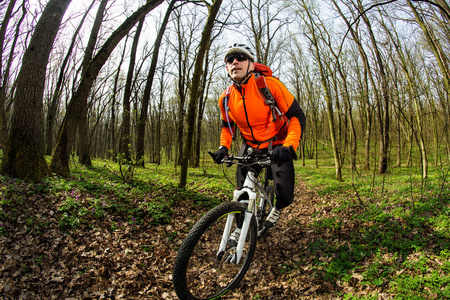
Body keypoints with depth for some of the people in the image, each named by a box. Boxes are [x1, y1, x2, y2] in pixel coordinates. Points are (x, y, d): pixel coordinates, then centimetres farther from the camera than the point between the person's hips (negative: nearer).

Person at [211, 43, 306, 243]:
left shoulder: (269, 85, -22)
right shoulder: (226, 98, -8)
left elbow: (297, 116, -20)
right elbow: (227, 126, 10)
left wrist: (289, 146, -34)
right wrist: (223, 147, -9)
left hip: (277, 145, -3)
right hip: (250, 146, 3)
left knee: (285, 196, -12)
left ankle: (277, 208, 26)